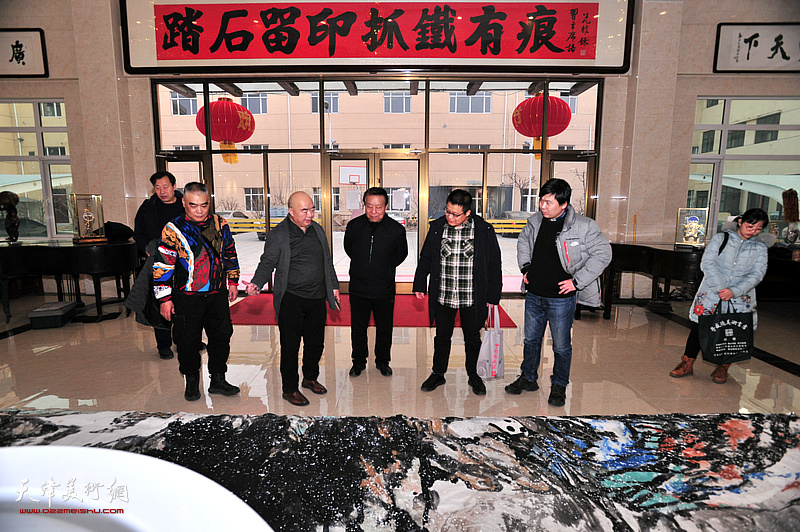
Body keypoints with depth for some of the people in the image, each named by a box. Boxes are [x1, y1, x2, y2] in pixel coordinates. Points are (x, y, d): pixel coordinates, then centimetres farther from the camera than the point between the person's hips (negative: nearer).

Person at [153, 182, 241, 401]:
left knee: (221, 336, 10)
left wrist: (233, 281, 15)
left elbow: (230, 253, 15)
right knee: (188, 342, 8)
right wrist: (165, 299, -8)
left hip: (218, 294, 3)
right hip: (187, 298, -3)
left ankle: (218, 379, 27)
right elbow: (162, 266, -7)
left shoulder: (220, 224, 2)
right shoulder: (173, 229, -9)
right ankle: (192, 381, 30)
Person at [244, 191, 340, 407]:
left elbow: (327, 261, 17)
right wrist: (256, 283, -21)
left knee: (316, 342, 15)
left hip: (318, 298, 5)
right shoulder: (277, 235, -6)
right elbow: (267, 263, -4)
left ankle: (310, 378, 37)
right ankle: (290, 389, 21)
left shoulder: (318, 230, 9)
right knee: (290, 346, 4)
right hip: (291, 300, -5)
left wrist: (333, 286, 17)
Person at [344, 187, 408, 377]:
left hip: (384, 290, -1)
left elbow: (401, 255, 8)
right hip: (358, 289, 1)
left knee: (384, 329, 14)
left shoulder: (396, 229, -10)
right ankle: (359, 362, 34)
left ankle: (383, 361, 35)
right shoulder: (354, 226, -6)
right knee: (358, 328, 14)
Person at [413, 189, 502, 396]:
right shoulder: (437, 227, -2)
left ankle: (473, 375, 35)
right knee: (442, 336, 15)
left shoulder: (484, 230, -8)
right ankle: (438, 374, 33)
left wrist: (492, 295, -3)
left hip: (472, 298, -1)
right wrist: (419, 285, 6)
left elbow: (494, 265, -2)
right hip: (443, 296, 2)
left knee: (472, 338, 15)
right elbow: (425, 258, 8)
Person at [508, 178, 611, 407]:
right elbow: (523, 241, 20)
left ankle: (559, 386, 30)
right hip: (533, 295, 4)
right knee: (531, 339, 18)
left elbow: (603, 254, -8)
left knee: (561, 346, 10)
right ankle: (528, 378, 37)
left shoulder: (583, 226, -14)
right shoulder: (535, 221, 0)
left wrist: (577, 281, -12)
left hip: (561, 298, -4)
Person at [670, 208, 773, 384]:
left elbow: (757, 274, -1)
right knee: (699, 325, -2)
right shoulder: (720, 238, 3)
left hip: (740, 297, 1)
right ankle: (687, 364, 9)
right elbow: (707, 263, -6)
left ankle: (722, 368, 19)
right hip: (711, 292, -1)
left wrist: (733, 291, -16)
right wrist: (720, 288, -16)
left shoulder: (760, 247, 8)